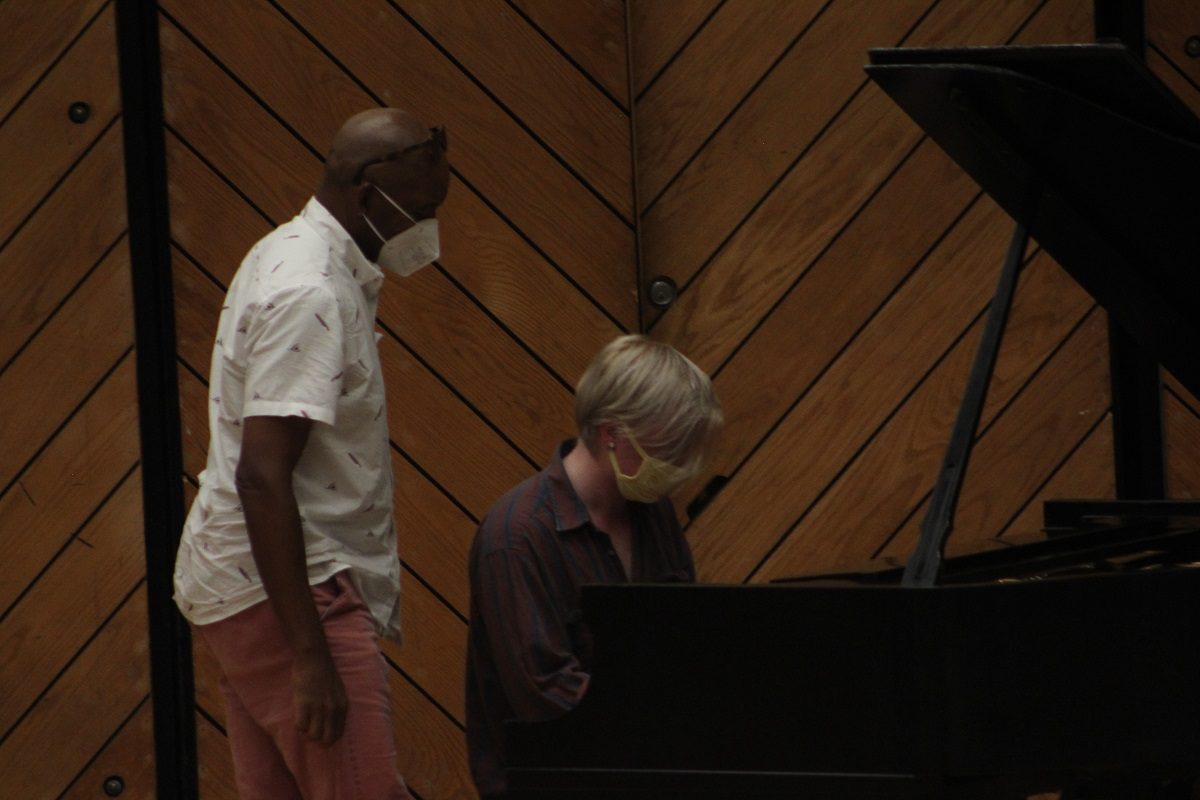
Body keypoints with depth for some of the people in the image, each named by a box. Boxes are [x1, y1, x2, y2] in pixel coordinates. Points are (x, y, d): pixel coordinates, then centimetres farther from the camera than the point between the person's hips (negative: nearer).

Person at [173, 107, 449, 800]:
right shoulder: (309, 296, -18)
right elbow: (261, 477, -25)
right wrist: (310, 656, -27)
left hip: (238, 585, 10)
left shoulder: (294, 255, 14)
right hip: (279, 586, -10)